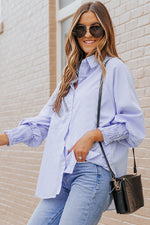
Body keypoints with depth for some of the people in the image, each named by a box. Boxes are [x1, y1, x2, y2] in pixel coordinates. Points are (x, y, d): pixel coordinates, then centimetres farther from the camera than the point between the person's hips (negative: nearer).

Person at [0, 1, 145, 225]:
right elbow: (45, 120, 22)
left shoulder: (115, 68, 3)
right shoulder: (72, 75, 24)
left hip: (95, 170, -7)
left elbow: (133, 124, -2)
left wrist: (94, 135, -15)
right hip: (62, 175, 7)